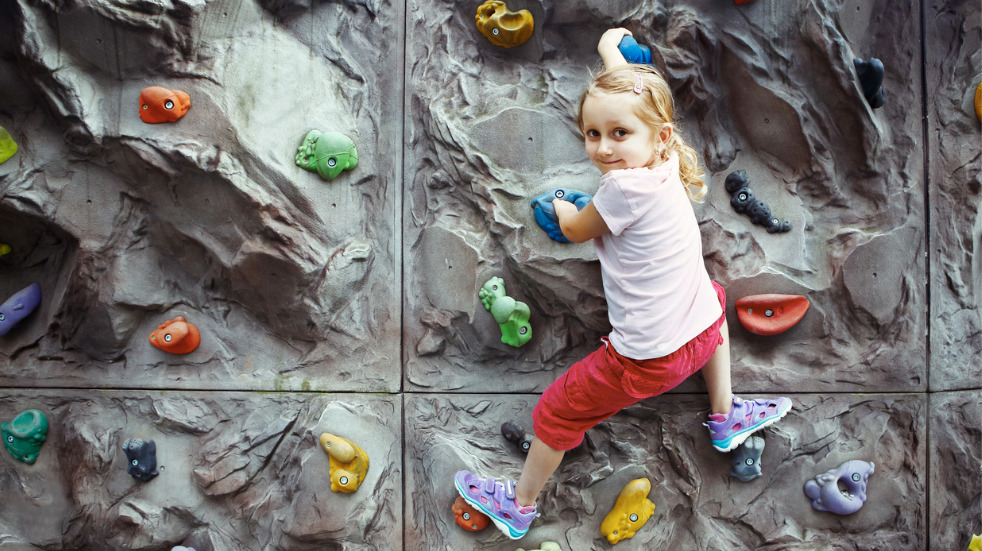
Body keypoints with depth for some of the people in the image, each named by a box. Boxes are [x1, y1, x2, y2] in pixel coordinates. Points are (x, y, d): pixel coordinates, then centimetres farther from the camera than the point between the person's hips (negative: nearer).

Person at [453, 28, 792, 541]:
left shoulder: (626, 186, -25)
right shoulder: (664, 159, -3)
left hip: (647, 359, -8)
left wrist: (561, 207, 17)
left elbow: (576, 231, -5)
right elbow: (631, 91, 15)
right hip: (700, 334, 8)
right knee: (712, 297, 42)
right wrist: (610, 48, 31)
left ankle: (518, 507, 32)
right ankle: (725, 417, 51)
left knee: (556, 411, 10)